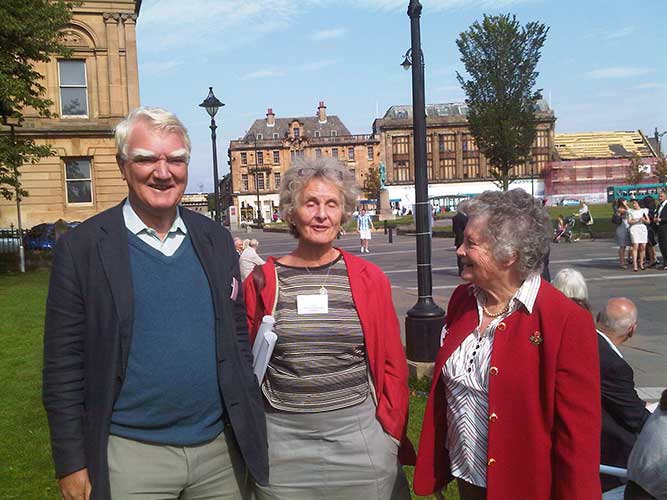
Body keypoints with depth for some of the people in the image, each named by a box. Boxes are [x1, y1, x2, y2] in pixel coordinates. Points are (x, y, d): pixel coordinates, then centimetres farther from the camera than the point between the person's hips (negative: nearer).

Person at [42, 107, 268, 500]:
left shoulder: (216, 239, 3)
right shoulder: (81, 247, -7)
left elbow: (237, 336, 8)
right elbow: (64, 366, -6)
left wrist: (250, 427, 8)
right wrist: (72, 465, -5)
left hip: (220, 449, 3)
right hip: (129, 455, -3)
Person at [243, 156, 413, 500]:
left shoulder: (370, 279, -1)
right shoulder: (262, 280, -2)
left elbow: (392, 366, 4)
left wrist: (391, 434, 0)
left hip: (358, 431, 0)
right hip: (282, 437, 0)